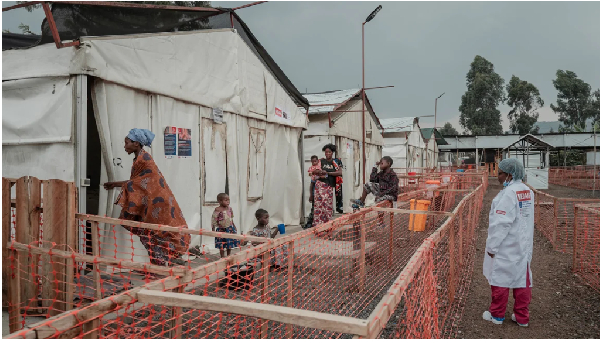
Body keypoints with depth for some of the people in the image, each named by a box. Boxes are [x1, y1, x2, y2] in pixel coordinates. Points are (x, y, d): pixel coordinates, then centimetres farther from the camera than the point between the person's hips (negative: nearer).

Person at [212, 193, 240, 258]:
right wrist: (213, 230, -12)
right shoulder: (217, 210, -16)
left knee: (230, 243, 13)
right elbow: (213, 220, -12)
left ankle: (229, 255, 30)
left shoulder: (229, 209, 1)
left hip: (230, 229, 5)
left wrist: (234, 227, 16)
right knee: (222, 245, 4)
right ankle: (222, 256, 20)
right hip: (221, 230, -5)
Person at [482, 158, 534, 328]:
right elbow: (525, 218, 12)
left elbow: (501, 223, -22)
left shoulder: (508, 193, -20)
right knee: (522, 280, 12)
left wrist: (492, 246, -14)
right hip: (523, 245, 8)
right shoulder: (527, 191, 5)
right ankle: (522, 317, 21)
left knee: (500, 278, 6)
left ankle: (497, 315, 18)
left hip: (505, 248, -8)